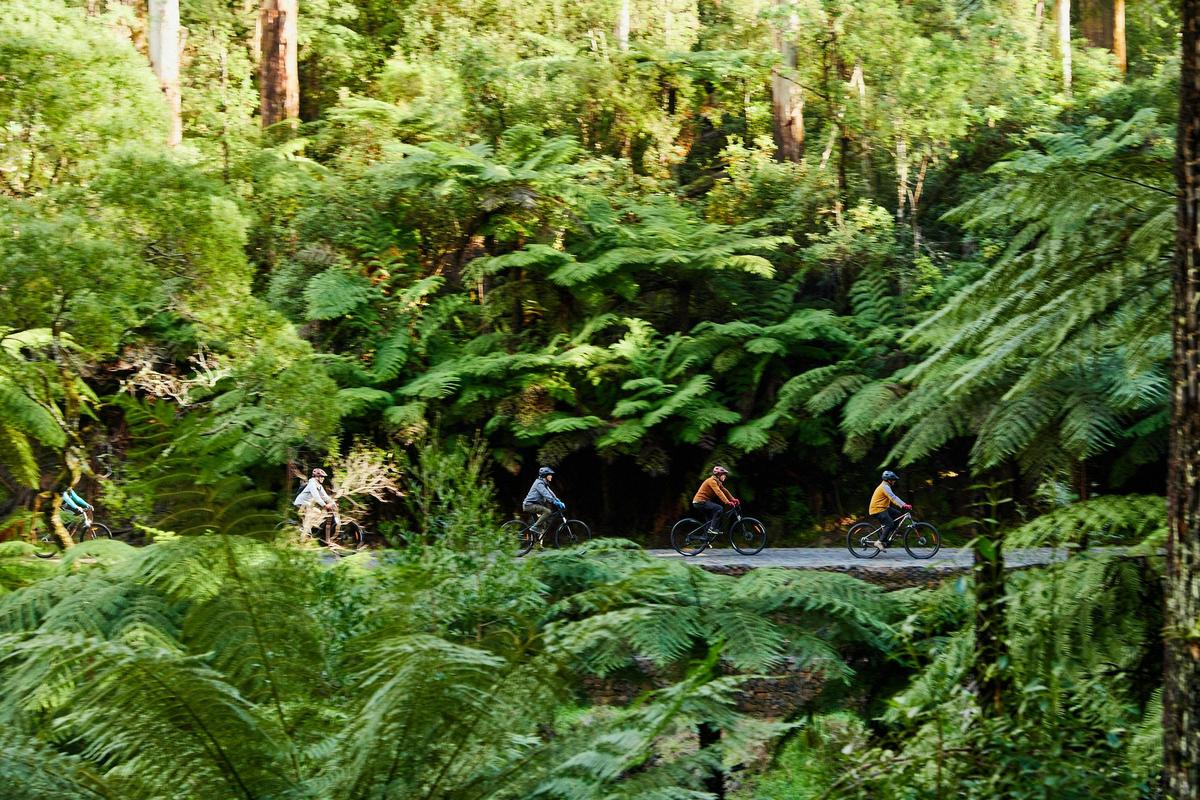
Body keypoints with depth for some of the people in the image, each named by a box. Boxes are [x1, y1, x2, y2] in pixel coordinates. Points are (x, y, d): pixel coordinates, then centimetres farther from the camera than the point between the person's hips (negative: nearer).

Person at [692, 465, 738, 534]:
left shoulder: (717, 482, 14)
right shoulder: (712, 481, -17)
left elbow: (725, 491, 14)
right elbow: (718, 492, -28)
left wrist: (733, 499, 2)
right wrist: (727, 502, -35)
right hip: (700, 502, -11)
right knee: (719, 508, -19)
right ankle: (712, 528, -20)